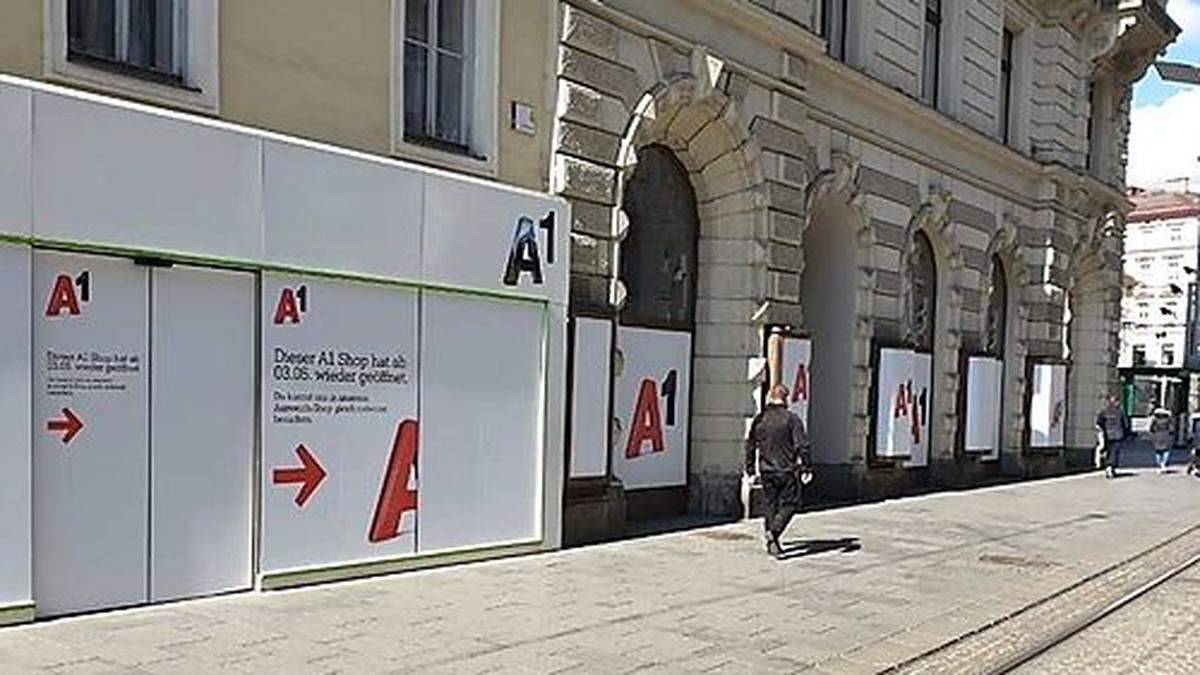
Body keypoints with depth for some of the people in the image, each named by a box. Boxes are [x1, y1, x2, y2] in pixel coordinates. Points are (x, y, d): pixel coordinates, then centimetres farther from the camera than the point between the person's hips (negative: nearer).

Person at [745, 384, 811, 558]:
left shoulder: (759, 419, 5)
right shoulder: (792, 419, -7)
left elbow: (750, 446, 9)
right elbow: (802, 445, -12)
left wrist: (750, 471, 15)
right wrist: (805, 468, -6)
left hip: (766, 472, 4)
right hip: (787, 471, -4)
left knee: (769, 505, 13)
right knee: (790, 503, 6)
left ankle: (772, 543, 15)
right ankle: (774, 530, -15)